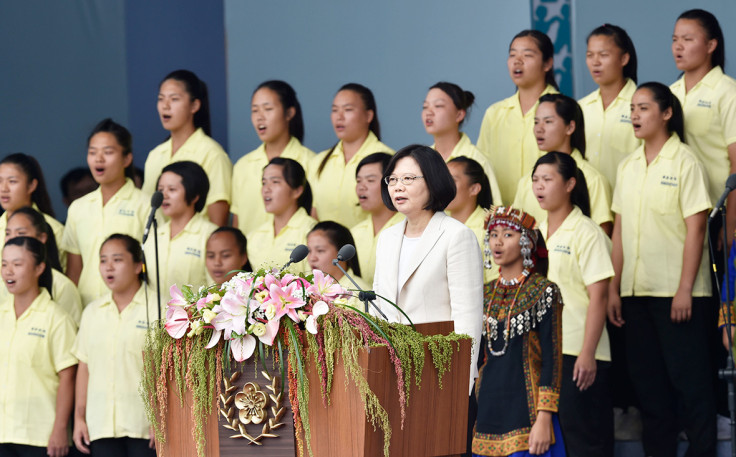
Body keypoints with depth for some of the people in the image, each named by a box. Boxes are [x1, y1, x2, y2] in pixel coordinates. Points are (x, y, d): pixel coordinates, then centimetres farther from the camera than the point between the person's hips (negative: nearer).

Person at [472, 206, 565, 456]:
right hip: (488, 411, 6)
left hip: (524, 412, -6)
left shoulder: (543, 292, -5)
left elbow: (552, 361, -9)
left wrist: (544, 420, -16)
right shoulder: (487, 295, 14)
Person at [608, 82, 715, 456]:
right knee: (647, 379, 9)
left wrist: (685, 289, -15)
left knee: (688, 379, -4)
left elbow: (695, 229, -10)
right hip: (636, 291, 6)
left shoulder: (684, 162, -6)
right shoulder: (628, 167, 12)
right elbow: (620, 229, 13)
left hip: (676, 290, -6)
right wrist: (613, 288, 7)